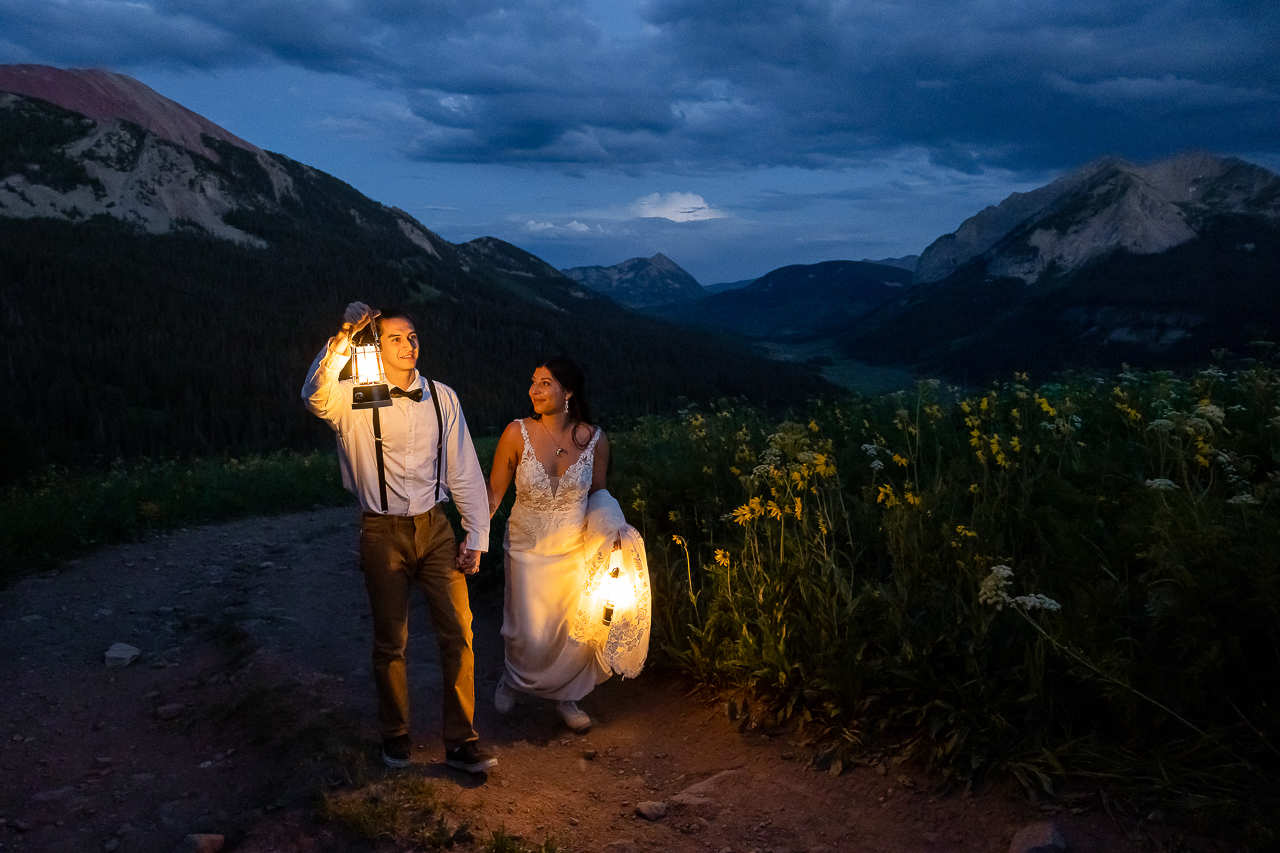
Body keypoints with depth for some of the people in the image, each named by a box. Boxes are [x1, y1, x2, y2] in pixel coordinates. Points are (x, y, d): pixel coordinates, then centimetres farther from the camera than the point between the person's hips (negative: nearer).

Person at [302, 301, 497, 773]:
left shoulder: (442, 397, 3)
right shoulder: (355, 399, -6)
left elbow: (464, 470, 4)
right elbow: (316, 396, -31)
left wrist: (476, 537, 1)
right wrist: (343, 337, -39)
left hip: (435, 528, 2)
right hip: (383, 533, -2)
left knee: (458, 633, -1)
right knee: (391, 640, 9)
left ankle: (461, 740, 12)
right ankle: (395, 734, 30)